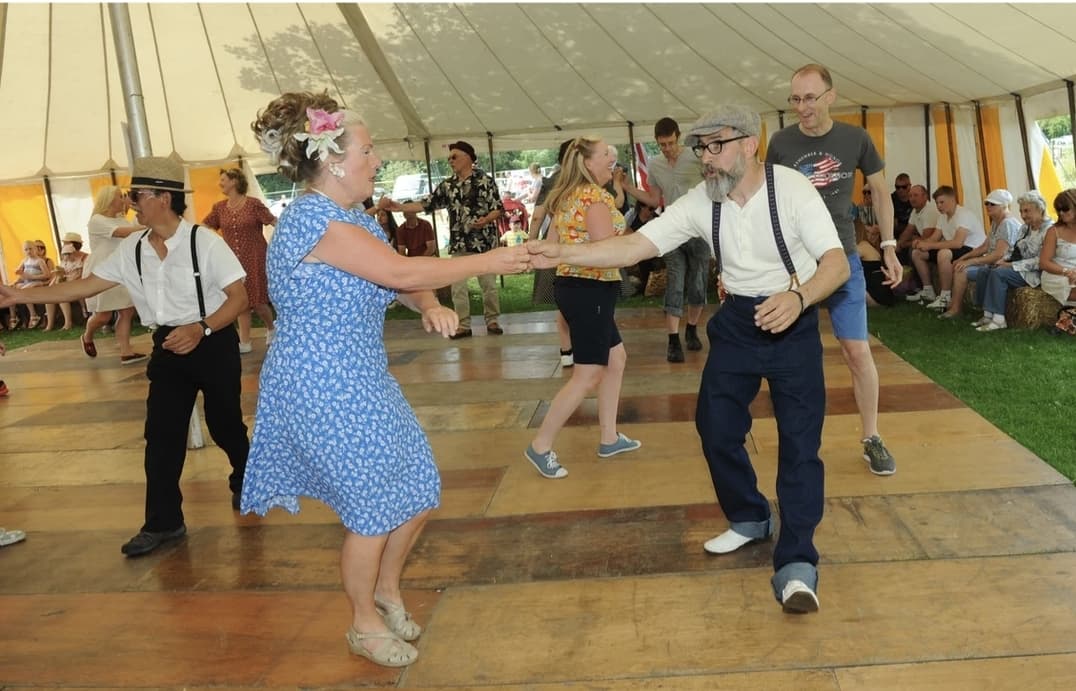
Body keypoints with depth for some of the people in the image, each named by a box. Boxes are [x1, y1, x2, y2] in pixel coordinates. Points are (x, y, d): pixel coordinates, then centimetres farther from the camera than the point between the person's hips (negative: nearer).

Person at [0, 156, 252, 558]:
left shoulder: (204, 242, -16)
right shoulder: (131, 250, 1)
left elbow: (240, 297, -16)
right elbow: (85, 286, 5)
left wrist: (200, 329, -27)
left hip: (213, 343, -5)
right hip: (168, 345, 5)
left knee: (223, 424, 11)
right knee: (160, 434, 2)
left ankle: (245, 483, 40)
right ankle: (163, 523, 13)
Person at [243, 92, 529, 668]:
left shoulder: (351, 218, 10)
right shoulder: (315, 219, -21)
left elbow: (399, 279, 10)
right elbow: (400, 271, -25)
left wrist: (431, 307, -12)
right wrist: (485, 262, -16)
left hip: (362, 383, 9)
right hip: (323, 389, -9)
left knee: (417, 492, 14)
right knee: (375, 511, 3)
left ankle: (386, 590, 37)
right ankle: (365, 624, 26)